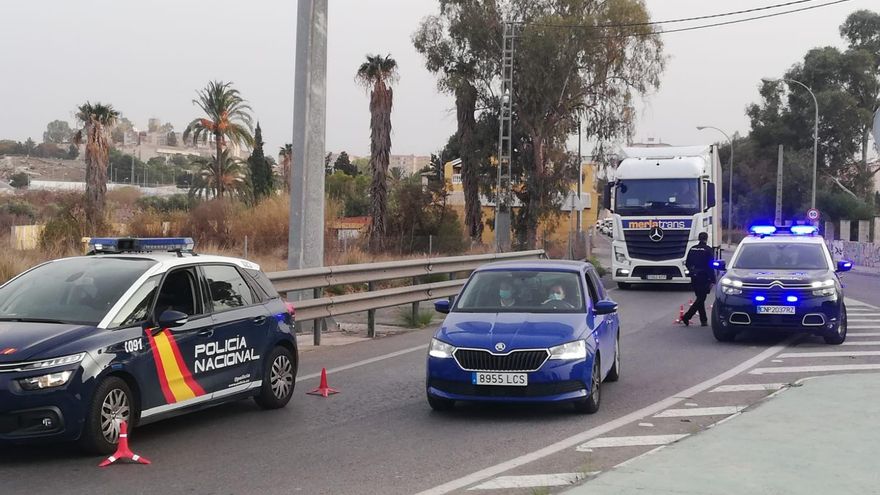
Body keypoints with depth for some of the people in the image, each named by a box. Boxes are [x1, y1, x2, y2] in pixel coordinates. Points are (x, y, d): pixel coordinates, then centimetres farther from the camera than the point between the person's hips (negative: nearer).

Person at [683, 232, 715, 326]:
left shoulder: (692, 249, 6)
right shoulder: (708, 249, -10)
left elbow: (687, 263, 10)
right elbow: (710, 265, -13)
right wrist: (712, 280, -11)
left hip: (694, 278, 6)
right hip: (704, 278, -6)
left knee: (700, 298, 13)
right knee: (701, 298, -3)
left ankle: (703, 320, 15)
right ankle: (687, 317, -15)